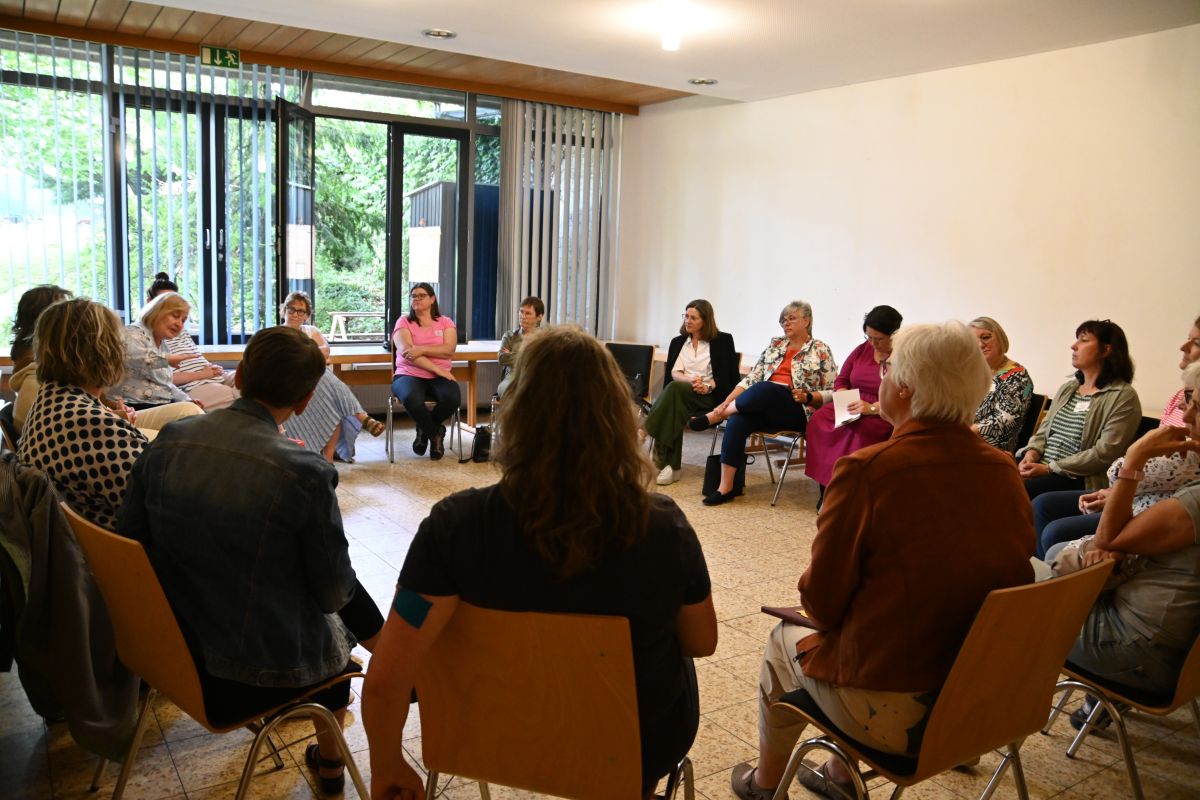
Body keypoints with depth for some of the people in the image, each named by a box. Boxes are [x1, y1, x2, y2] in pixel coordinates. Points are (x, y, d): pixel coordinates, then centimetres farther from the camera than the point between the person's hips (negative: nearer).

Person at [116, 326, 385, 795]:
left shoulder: (166, 442, -10)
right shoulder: (305, 472, -24)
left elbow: (130, 540, 3)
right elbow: (333, 591, -13)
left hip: (175, 654, 5)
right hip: (263, 671, -4)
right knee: (338, 620, 30)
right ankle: (329, 765, 46)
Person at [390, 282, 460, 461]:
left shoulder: (445, 322, 13)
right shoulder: (404, 322, 7)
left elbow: (449, 349, -5)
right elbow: (406, 352, -9)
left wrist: (422, 349, -19)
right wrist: (437, 369, -17)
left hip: (438, 377, 2)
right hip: (409, 375, -2)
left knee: (453, 398, -32)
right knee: (412, 399, -37)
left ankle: (425, 430, 3)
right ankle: (435, 433, -3)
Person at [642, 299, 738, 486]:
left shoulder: (722, 341, 8)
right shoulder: (678, 342, 18)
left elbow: (726, 375, 1)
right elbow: (674, 373, 4)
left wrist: (708, 386, -17)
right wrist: (691, 380, -17)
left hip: (710, 397, -3)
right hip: (681, 396, 3)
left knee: (675, 388, -34)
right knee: (674, 408, -35)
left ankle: (643, 432, -35)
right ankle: (671, 467, -39)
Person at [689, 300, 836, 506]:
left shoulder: (821, 350, 5)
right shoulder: (775, 345, 18)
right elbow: (752, 378, 11)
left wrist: (808, 397, -15)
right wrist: (727, 401, -3)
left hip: (798, 411, -4)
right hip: (764, 406, 4)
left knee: (764, 389, -36)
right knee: (737, 420, -30)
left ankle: (713, 417, -19)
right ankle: (725, 487, -29)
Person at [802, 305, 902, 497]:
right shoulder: (863, 350, 11)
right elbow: (841, 380, 17)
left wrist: (872, 408, -25)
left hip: (884, 417, -6)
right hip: (852, 411, 6)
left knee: (859, 431, -37)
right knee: (819, 420, -22)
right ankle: (826, 492, -19)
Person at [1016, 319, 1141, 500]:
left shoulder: (1123, 397, -5)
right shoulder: (1067, 388, 19)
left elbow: (1105, 453, -14)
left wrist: (1049, 468, -16)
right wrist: (1032, 452, -4)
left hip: (1079, 480, -6)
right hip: (1039, 467, 7)